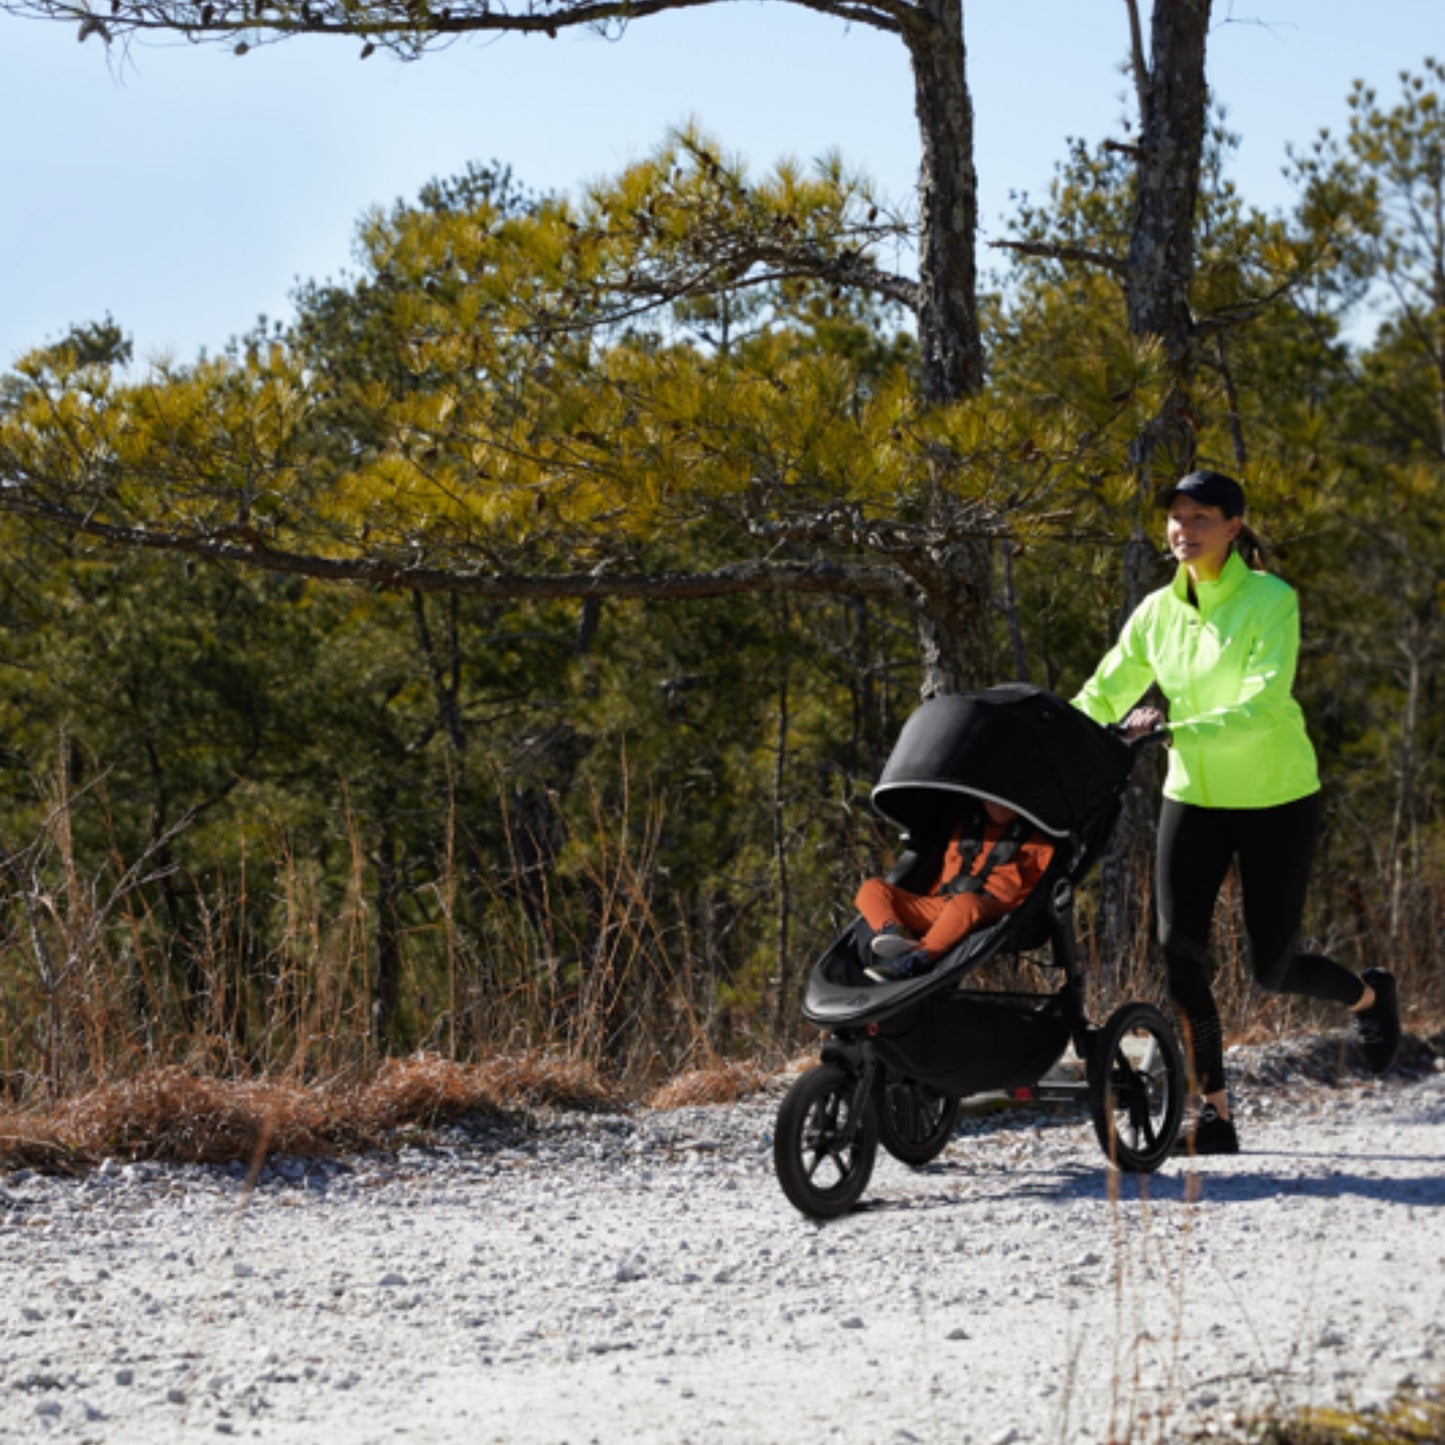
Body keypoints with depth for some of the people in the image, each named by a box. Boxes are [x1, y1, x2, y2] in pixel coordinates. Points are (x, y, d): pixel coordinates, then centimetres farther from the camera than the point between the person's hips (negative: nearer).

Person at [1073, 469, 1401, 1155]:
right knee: (1179, 949, -11)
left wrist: (1176, 731, -39)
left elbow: (1261, 707, -26)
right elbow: (1101, 697, 2)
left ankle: (1369, 995, 33)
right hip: (1194, 796, 4)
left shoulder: (1271, 601, -15)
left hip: (1275, 799, -4)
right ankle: (1214, 1112, -1)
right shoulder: (1158, 611, 0)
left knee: (1272, 968, -1)